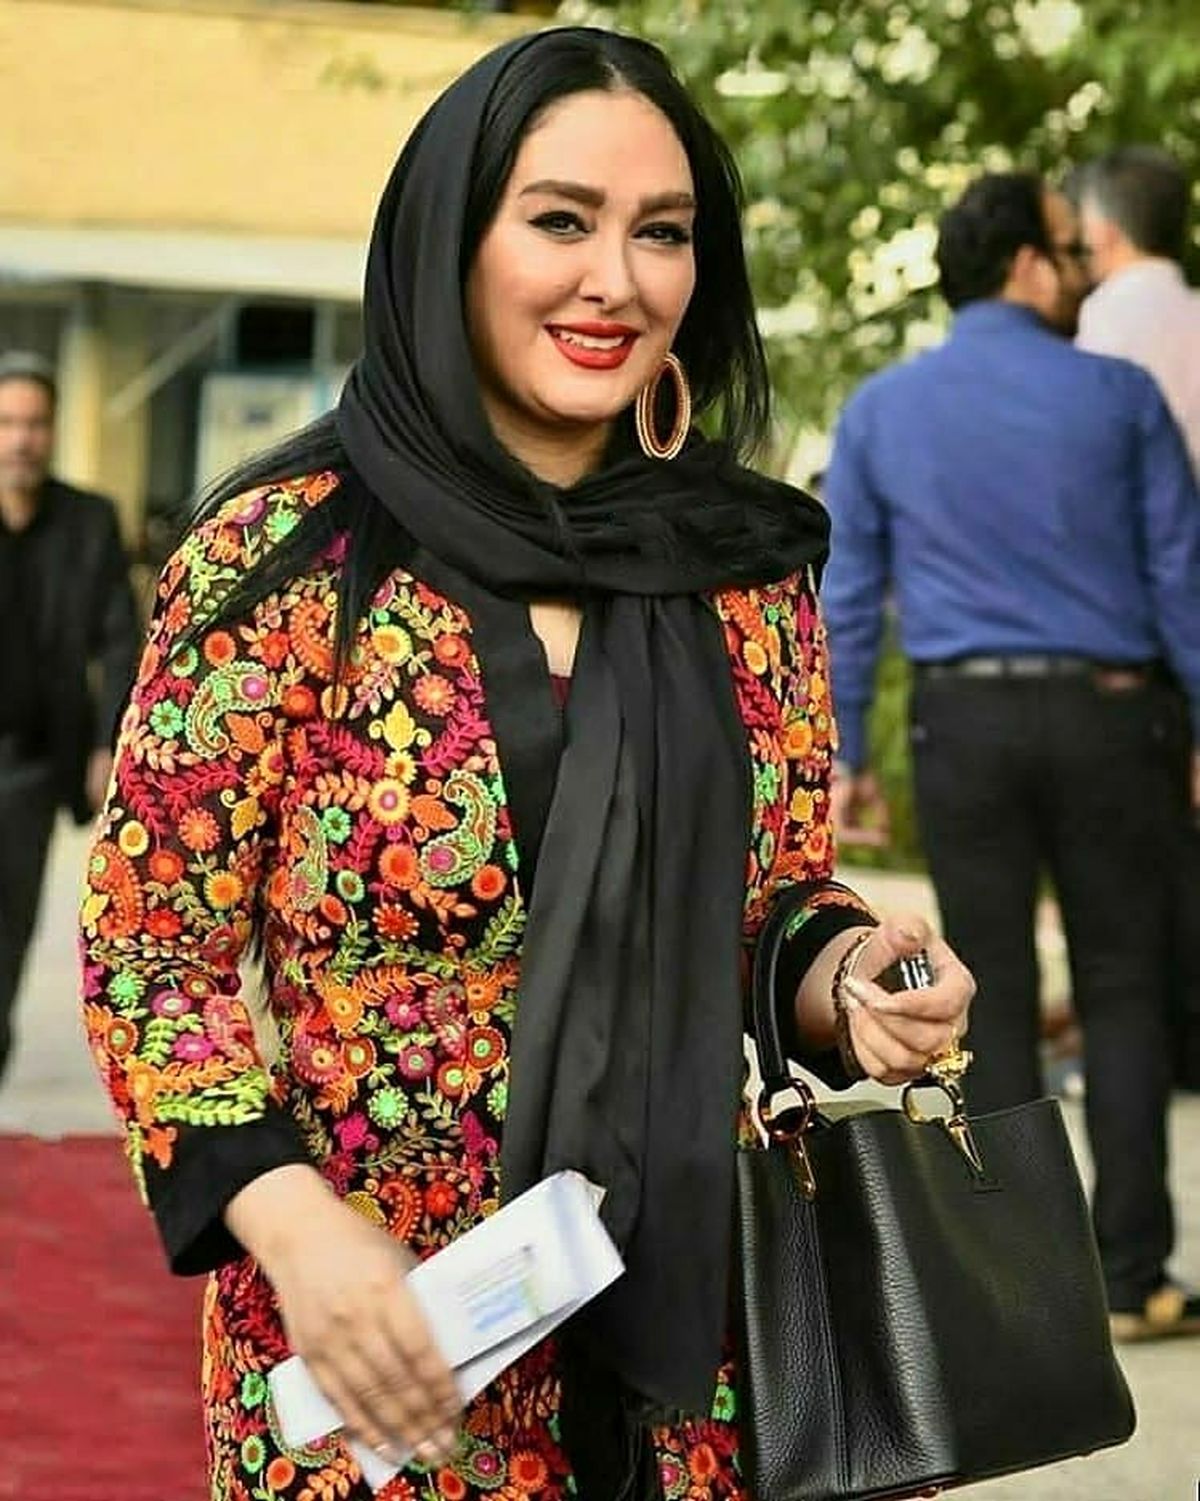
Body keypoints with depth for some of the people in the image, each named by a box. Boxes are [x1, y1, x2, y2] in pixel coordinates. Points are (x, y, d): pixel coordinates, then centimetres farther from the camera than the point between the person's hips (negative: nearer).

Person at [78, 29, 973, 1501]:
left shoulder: (750, 565, 4)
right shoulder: (286, 555, -8)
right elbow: (148, 941, -7)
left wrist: (845, 975, -8)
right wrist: (289, 1215, -21)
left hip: (696, 1329, 4)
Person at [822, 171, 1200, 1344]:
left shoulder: (879, 410, 5)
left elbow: (846, 594, 6)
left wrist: (842, 755, 10)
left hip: (963, 719, 2)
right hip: (1105, 712, -2)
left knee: (994, 997, 6)